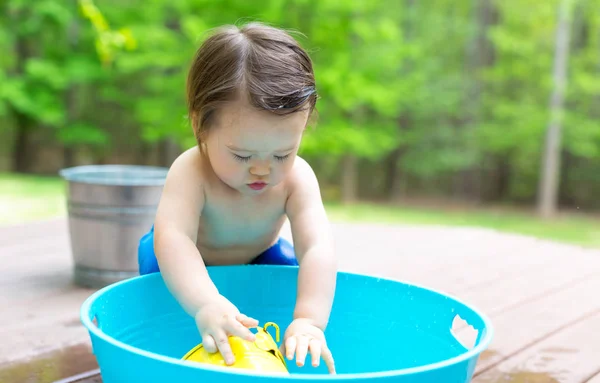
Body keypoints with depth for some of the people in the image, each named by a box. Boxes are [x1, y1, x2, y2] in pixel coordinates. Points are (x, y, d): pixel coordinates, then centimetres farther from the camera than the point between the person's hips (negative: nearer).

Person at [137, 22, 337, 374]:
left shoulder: (297, 178, -33)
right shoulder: (192, 172, -40)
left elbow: (317, 247, -44)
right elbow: (172, 236, -55)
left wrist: (310, 320, -60)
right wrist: (206, 304, -73)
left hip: (259, 257, 2)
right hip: (191, 264, -2)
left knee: (305, 278, -16)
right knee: (156, 260, -28)